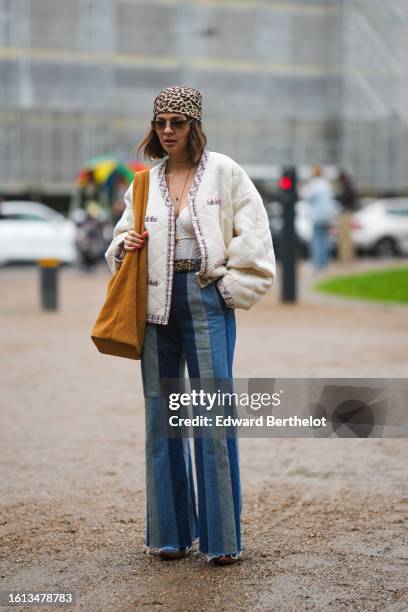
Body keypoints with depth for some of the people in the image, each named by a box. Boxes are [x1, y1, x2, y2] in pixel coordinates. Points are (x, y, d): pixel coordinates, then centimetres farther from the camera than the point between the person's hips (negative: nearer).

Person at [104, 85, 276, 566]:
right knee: (161, 413, 6)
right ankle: (171, 532, 15)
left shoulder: (223, 172, 1)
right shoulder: (146, 181, 12)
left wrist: (233, 287, -5)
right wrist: (125, 246, -1)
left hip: (207, 298, -4)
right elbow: (124, 233, 21)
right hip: (157, 303, 4)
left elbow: (252, 234, 0)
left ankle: (222, 537, 0)